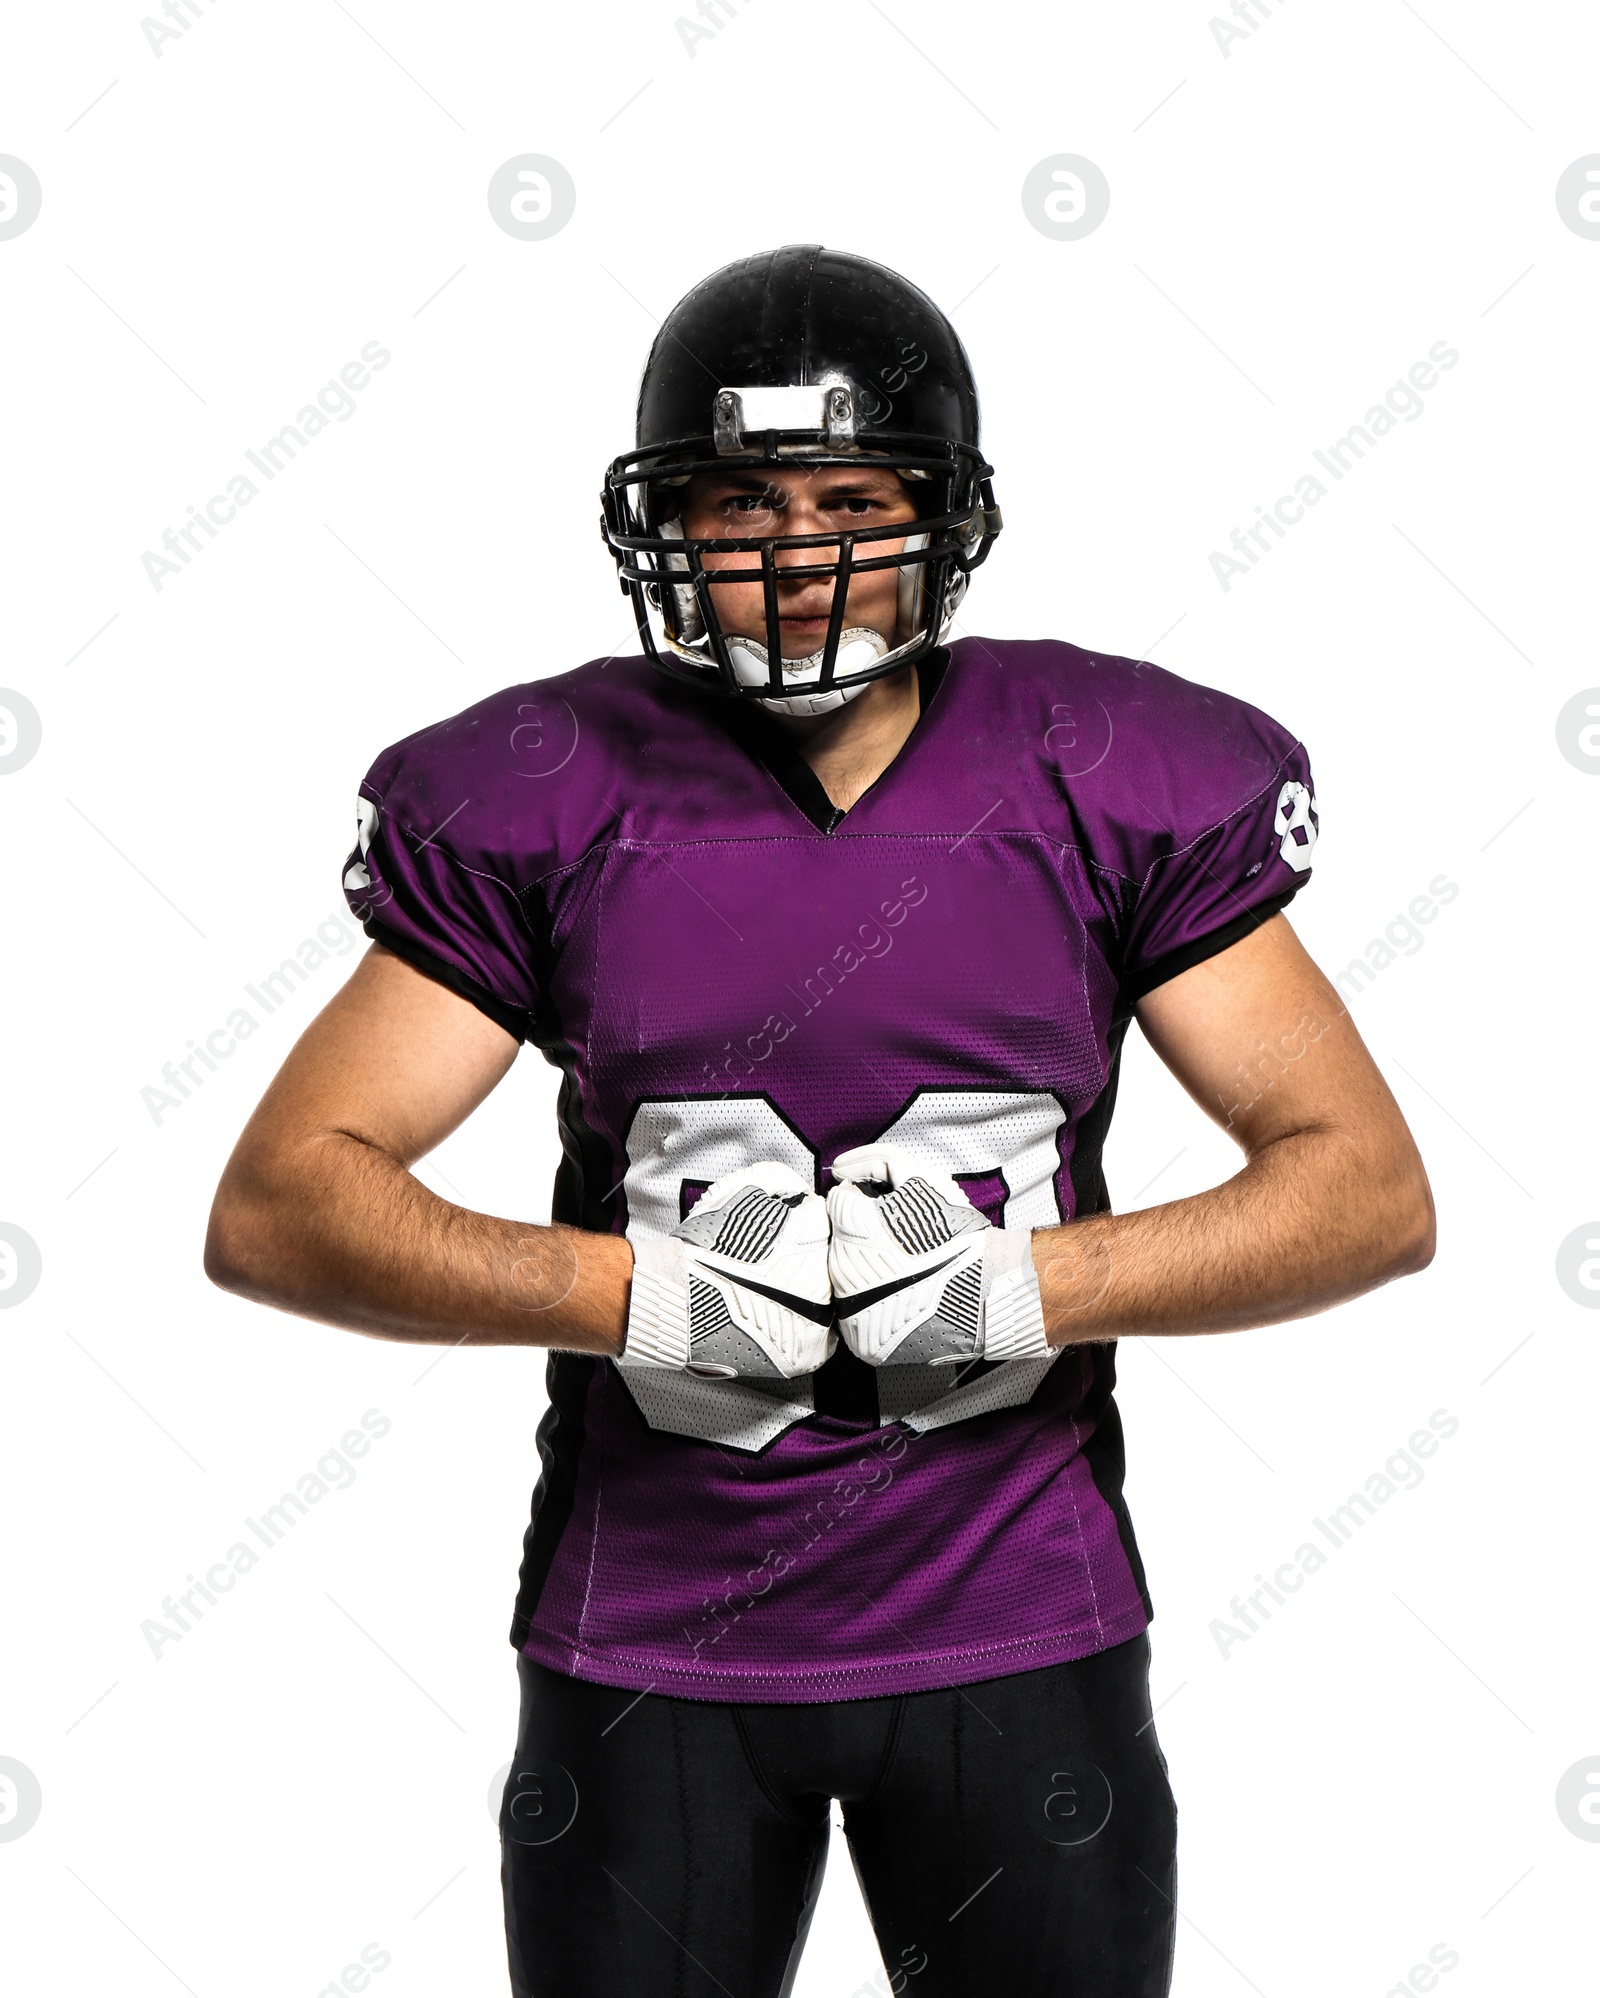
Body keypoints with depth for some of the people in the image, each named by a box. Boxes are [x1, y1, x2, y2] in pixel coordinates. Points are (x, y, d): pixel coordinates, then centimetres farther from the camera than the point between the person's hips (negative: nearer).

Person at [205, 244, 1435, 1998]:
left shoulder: (1107, 786, -4)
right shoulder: (550, 804, -5)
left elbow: (1374, 1192, -3)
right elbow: (273, 1209, -6)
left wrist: (1025, 1287, -17)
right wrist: (646, 1293, -18)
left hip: (1015, 1632, 0)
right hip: (644, 1638, 0)